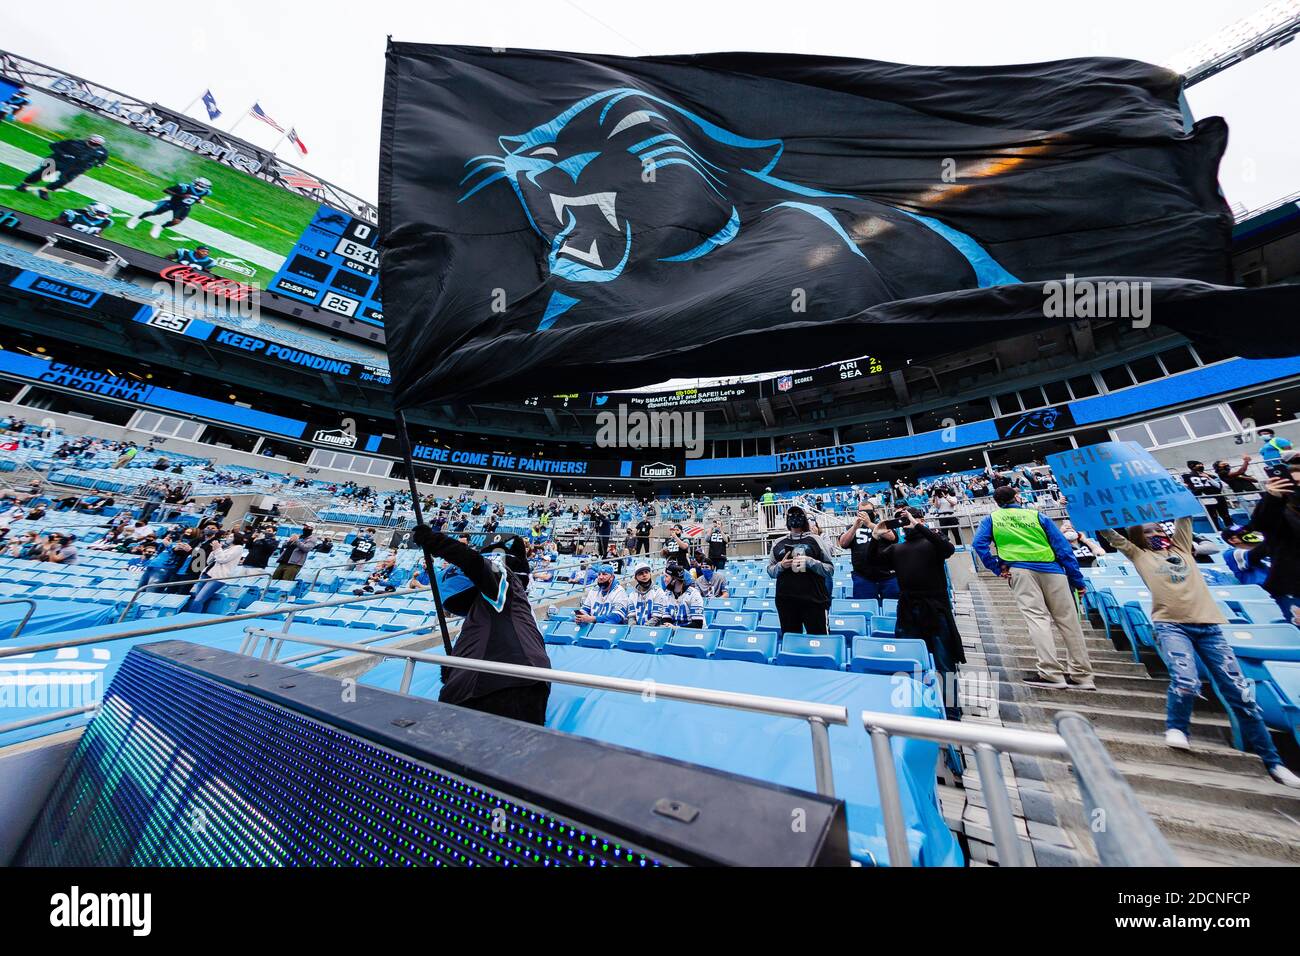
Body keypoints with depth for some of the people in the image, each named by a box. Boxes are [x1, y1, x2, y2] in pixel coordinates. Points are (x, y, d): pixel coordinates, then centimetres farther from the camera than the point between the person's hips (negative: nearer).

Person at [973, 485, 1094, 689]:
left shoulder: (992, 519, 10)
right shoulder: (1037, 516, 11)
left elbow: (979, 543, -3)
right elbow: (1063, 548, 9)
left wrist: (997, 568, 3)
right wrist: (1077, 580, 12)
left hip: (1020, 571, -2)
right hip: (1051, 570, 2)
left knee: (1036, 617, -6)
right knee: (1068, 620, 8)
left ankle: (1051, 673, -12)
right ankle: (1082, 675, 14)